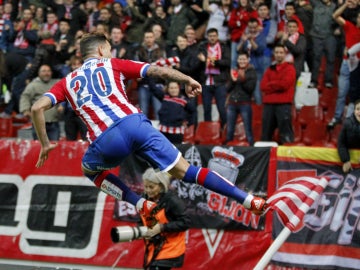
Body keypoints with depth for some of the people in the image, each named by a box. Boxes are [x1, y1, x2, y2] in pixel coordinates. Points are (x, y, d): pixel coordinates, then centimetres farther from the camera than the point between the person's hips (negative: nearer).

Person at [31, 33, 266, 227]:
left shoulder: (68, 82, 26)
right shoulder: (111, 64, 22)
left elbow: (37, 107, 13)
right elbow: (156, 70, 13)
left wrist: (45, 144, 21)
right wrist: (188, 80, 24)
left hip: (106, 141, 0)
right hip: (134, 123, 0)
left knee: (90, 169, 33)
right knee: (185, 171, 7)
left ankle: (142, 205, 15)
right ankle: (249, 200, 0)